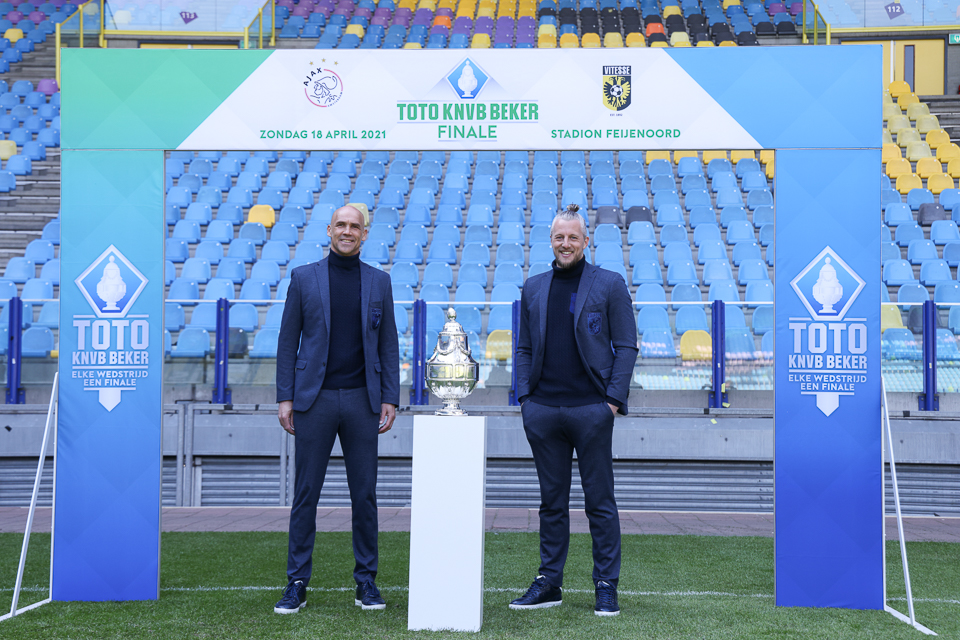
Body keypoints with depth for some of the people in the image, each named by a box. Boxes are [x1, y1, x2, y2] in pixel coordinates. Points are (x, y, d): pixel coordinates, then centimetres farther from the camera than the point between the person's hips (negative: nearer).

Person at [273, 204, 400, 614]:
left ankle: (366, 582, 16)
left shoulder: (379, 281, 9)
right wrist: (285, 397, -2)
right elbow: (288, 341, 5)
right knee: (305, 493, 2)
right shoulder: (304, 278, 5)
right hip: (315, 399, -1)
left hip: (361, 399, 1)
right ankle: (297, 584, 10)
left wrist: (390, 399, 1)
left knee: (365, 494, 5)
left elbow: (388, 345, 9)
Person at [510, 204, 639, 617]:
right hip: (542, 410, 3)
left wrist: (614, 398, -8)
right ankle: (549, 584, 18)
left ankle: (607, 587, 11)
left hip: (591, 409, -3)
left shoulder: (610, 285, 3)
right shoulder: (533, 288, 13)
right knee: (552, 501, 10)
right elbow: (525, 349, 16)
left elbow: (626, 346, 1)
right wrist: (525, 396, 6)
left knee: (600, 501, 2)